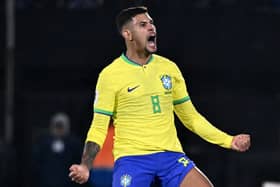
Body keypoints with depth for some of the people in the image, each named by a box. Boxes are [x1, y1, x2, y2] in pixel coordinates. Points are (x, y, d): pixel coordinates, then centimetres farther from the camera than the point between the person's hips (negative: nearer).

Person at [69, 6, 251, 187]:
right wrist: (85, 166, -19)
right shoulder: (110, 75, -4)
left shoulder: (169, 68, 10)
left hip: (172, 156, 4)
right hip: (131, 158, -4)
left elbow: (191, 117, 18)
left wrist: (229, 141, 10)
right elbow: (99, 128, -4)